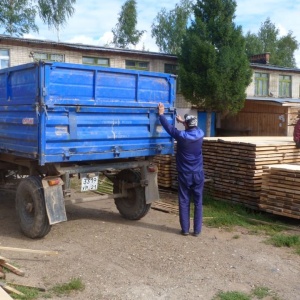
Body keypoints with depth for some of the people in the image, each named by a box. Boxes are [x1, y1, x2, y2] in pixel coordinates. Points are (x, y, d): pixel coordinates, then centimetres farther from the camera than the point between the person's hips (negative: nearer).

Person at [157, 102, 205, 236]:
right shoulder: (200, 134, -3)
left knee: (184, 202, 6)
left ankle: (185, 229, 10)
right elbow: (194, 127, 21)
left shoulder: (182, 136, -13)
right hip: (198, 174, 3)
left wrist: (161, 114, 14)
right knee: (198, 202, 7)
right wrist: (183, 121, 33)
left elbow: (168, 127, 0)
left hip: (184, 175, -2)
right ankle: (197, 230, 9)